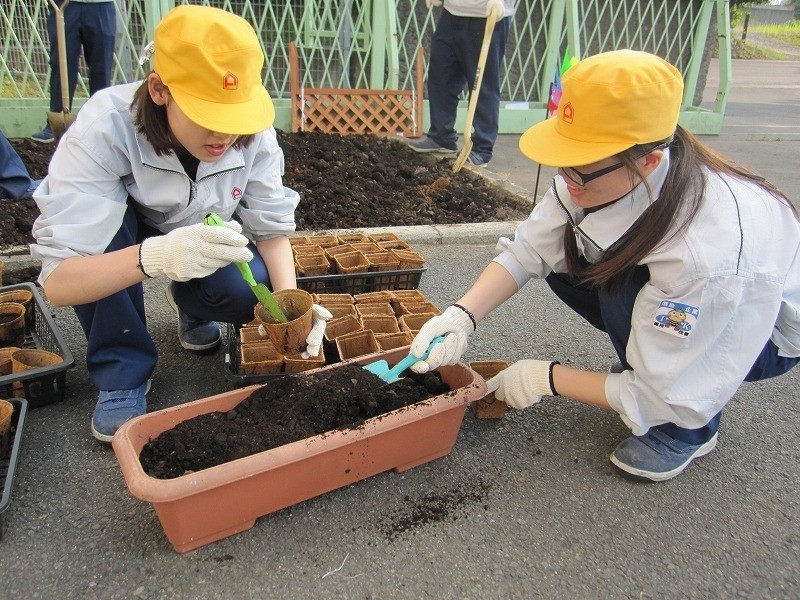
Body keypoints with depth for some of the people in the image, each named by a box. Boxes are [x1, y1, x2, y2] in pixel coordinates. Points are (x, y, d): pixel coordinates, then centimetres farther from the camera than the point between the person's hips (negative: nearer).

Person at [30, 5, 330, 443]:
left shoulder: (254, 133, -25)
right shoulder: (106, 129, -34)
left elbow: (272, 227, -15)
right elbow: (57, 282, -39)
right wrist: (155, 257, -59)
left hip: (202, 237, 2)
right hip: (121, 243, -1)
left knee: (252, 293, -29)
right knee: (112, 212, -35)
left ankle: (189, 304, 9)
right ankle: (121, 370, -14)